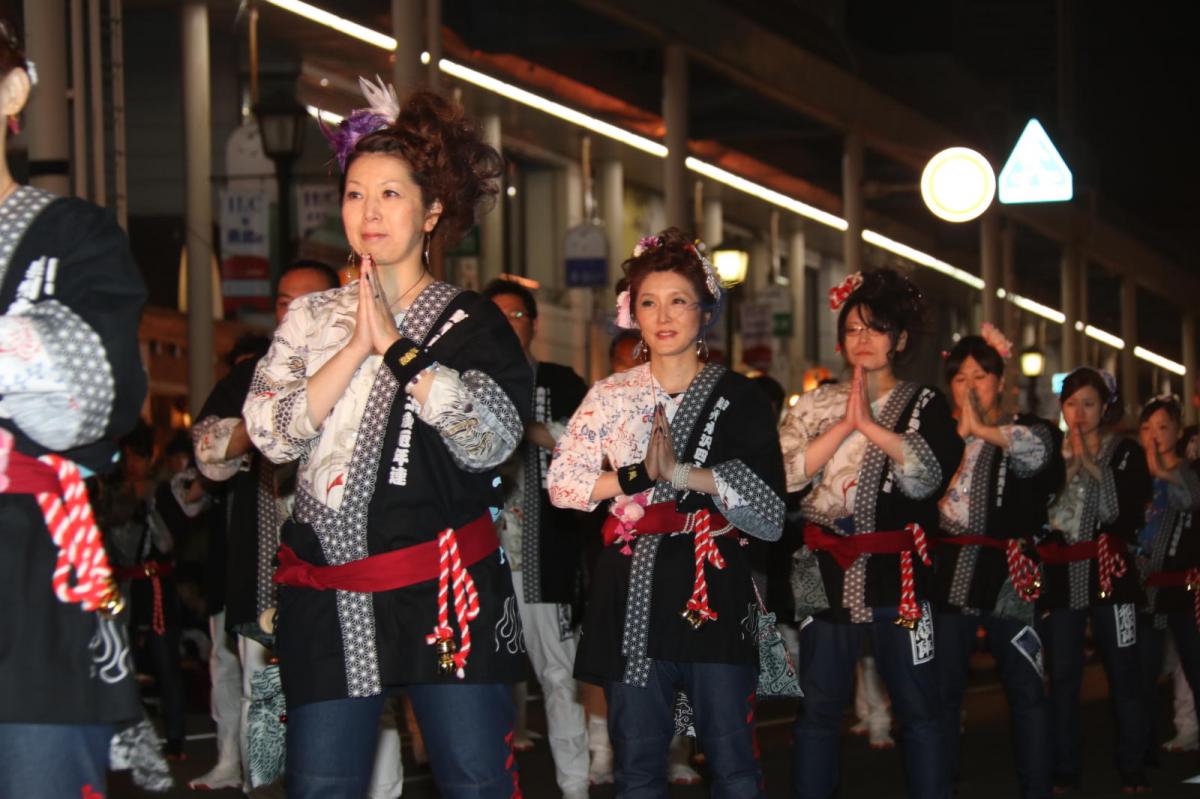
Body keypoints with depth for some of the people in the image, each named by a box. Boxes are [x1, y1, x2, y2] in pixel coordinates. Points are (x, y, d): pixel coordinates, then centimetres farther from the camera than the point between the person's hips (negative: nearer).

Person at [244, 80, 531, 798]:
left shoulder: (472, 322, 6)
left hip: (445, 584, -2)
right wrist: (356, 349, -8)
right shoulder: (311, 318, 13)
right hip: (328, 592, 3)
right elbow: (271, 433, 1)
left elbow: (492, 438, -10)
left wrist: (396, 346, -9)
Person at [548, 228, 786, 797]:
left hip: (713, 592, -1)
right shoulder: (610, 396, 11)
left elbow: (768, 508, -4)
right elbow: (562, 482, 3)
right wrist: (636, 478, -11)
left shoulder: (737, 397, 6)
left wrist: (680, 473, -14)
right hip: (632, 594, 2)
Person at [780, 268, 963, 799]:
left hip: (896, 574, -1)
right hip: (828, 572, 2)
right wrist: (845, 424, -11)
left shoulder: (924, 405, 6)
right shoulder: (816, 405, 10)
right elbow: (786, 475, -5)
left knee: (917, 707, 2)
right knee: (818, 708, 4)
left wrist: (869, 424, -16)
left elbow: (928, 476, -12)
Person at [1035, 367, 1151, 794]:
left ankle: (1132, 771, 4)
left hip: (1109, 576, -2)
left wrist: (1091, 466, -12)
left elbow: (1128, 515, -10)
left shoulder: (1125, 454, 3)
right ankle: (1063, 771, 9)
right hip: (1061, 579, 2)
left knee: (1123, 674, -2)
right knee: (1062, 677, 3)